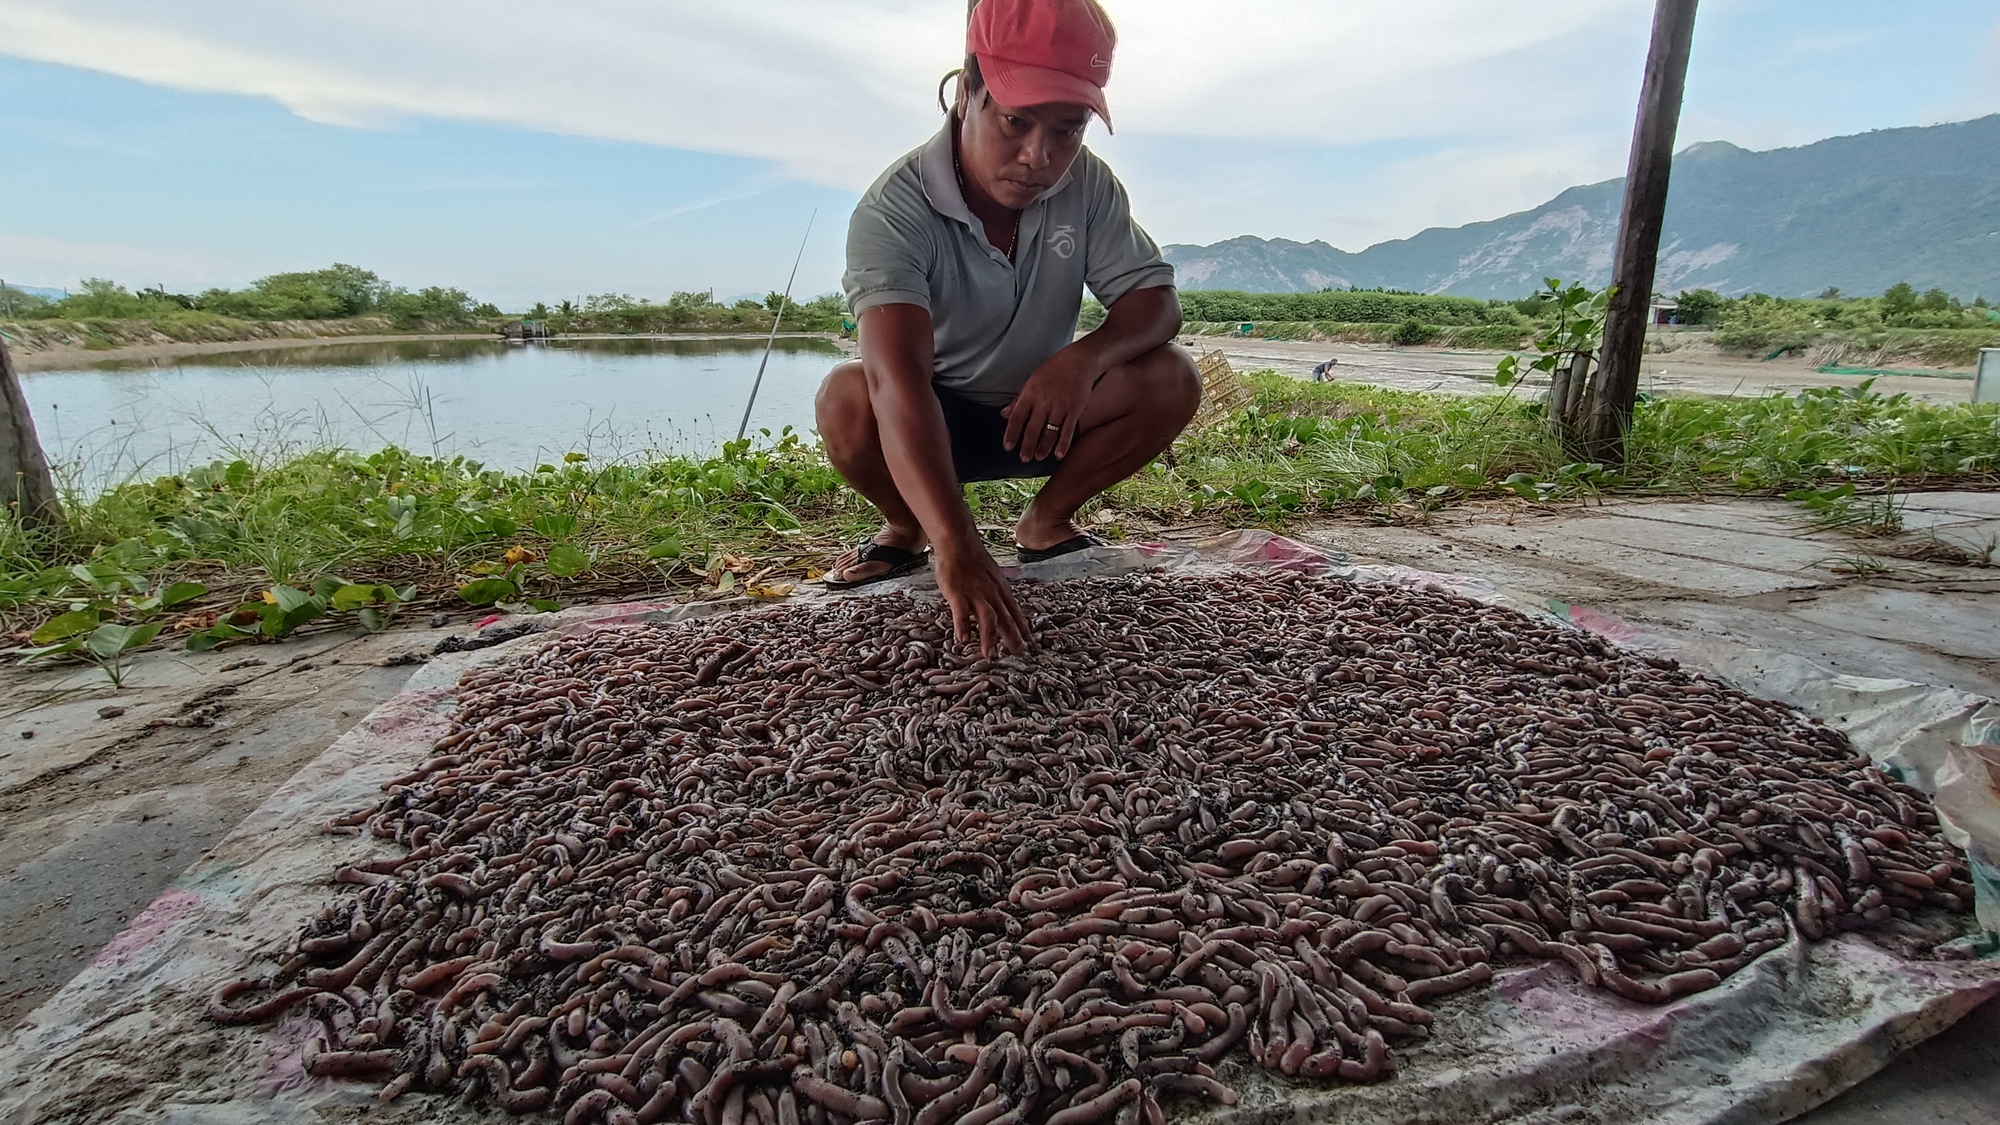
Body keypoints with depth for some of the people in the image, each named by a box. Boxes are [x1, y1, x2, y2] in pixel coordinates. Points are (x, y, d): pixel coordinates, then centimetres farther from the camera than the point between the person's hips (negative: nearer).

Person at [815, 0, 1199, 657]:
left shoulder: (1089, 187, -12)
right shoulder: (895, 209, -28)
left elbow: (1156, 300, -11)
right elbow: (898, 376, -42)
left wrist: (1085, 357, -36)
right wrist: (956, 547, -56)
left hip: (1041, 415, 4)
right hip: (928, 426, -3)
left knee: (1170, 381, -20)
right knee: (848, 398, -35)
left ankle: (1046, 523, 1)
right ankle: (906, 532, -3)